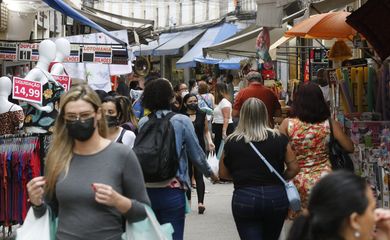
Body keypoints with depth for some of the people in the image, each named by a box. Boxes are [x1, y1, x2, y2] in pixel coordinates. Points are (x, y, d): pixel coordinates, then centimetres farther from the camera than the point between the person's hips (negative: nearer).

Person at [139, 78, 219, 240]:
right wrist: (209, 173, 17)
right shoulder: (182, 121, -7)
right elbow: (196, 154, -1)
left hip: (147, 190, 3)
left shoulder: (143, 123, -1)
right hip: (172, 190, -3)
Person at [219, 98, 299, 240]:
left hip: (244, 198, -2)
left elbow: (223, 174, 5)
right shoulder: (279, 139, -1)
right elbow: (294, 168, 2)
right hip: (276, 197, 2)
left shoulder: (232, 142, -3)